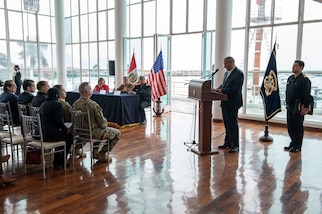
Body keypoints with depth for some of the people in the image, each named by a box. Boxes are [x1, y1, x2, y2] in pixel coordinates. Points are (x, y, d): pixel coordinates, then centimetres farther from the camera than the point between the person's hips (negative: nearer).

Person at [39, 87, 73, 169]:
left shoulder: (43, 104, 13)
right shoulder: (57, 104, -10)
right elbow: (58, 122, -18)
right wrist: (66, 129, 0)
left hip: (41, 133, 8)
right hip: (50, 134, -8)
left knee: (61, 134, 31)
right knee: (69, 136, 17)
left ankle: (56, 161, 34)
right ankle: (60, 163, 20)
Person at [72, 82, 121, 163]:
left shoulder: (75, 104, -4)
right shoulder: (92, 105, -27)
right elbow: (102, 122, -22)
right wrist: (105, 125, 4)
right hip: (93, 133, -8)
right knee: (117, 133, 9)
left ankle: (95, 151, 34)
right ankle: (102, 154, 11)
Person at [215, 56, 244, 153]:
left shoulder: (239, 73, -13)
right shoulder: (226, 73, 15)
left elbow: (235, 89, -21)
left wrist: (222, 90, -21)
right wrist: (218, 89, 2)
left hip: (232, 103, -9)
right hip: (225, 102, 9)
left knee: (232, 124, -3)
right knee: (226, 124, 15)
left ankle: (235, 145, 6)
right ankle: (228, 143, 27)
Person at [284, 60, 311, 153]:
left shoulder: (304, 79, -12)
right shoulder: (290, 78, 12)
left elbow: (307, 95, -16)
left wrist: (305, 108, -18)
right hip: (290, 107, 8)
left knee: (298, 127, 1)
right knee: (290, 127, 13)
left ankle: (297, 147, 12)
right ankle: (293, 144, 26)